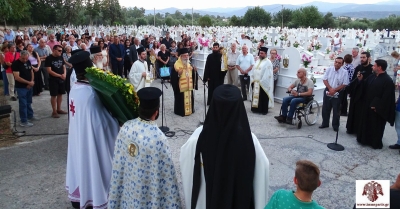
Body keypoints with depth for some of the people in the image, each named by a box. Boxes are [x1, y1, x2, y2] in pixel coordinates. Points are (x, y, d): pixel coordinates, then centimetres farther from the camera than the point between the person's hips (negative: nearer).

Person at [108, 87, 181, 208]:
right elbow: (165, 171, -21)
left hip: (128, 185, 5)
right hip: (147, 190, -5)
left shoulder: (126, 127, -14)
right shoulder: (158, 137, -31)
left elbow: (118, 161, -2)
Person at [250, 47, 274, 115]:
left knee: (263, 97, 0)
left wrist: (261, 82, -18)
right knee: (255, 96, 11)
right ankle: (255, 108, 21)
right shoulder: (257, 61, 15)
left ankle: (264, 110, 8)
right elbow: (254, 71, 17)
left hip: (263, 83, -7)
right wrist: (252, 80, 8)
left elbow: (267, 74, -14)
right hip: (255, 83, 7)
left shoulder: (268, 62, -8)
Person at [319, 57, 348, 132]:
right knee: (325, 109, 11)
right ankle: (325, 123, 26)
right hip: (328, 91, 3)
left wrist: (334, 90, -15)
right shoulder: (329, 69, -1)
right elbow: (324, 79, -1)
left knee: (336, 110, 6)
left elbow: (344, 84, -10)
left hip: (337, 94, -3)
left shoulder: (344, 72, -9)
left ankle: (335, 125, 19)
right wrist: (330, 88, -12)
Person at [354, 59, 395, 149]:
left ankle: (376, 143, 19)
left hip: (377, 109, -8)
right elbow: (365, 86, 15)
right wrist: (360, 80, -3)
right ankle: (365, 139, 31)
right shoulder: (372, 76, 5)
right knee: (366, 123, 17)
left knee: (376, 126, 5)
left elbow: (386, 97, -21)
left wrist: (377, 106, -20)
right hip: (367, 105, 8)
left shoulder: (387, 80, -18)